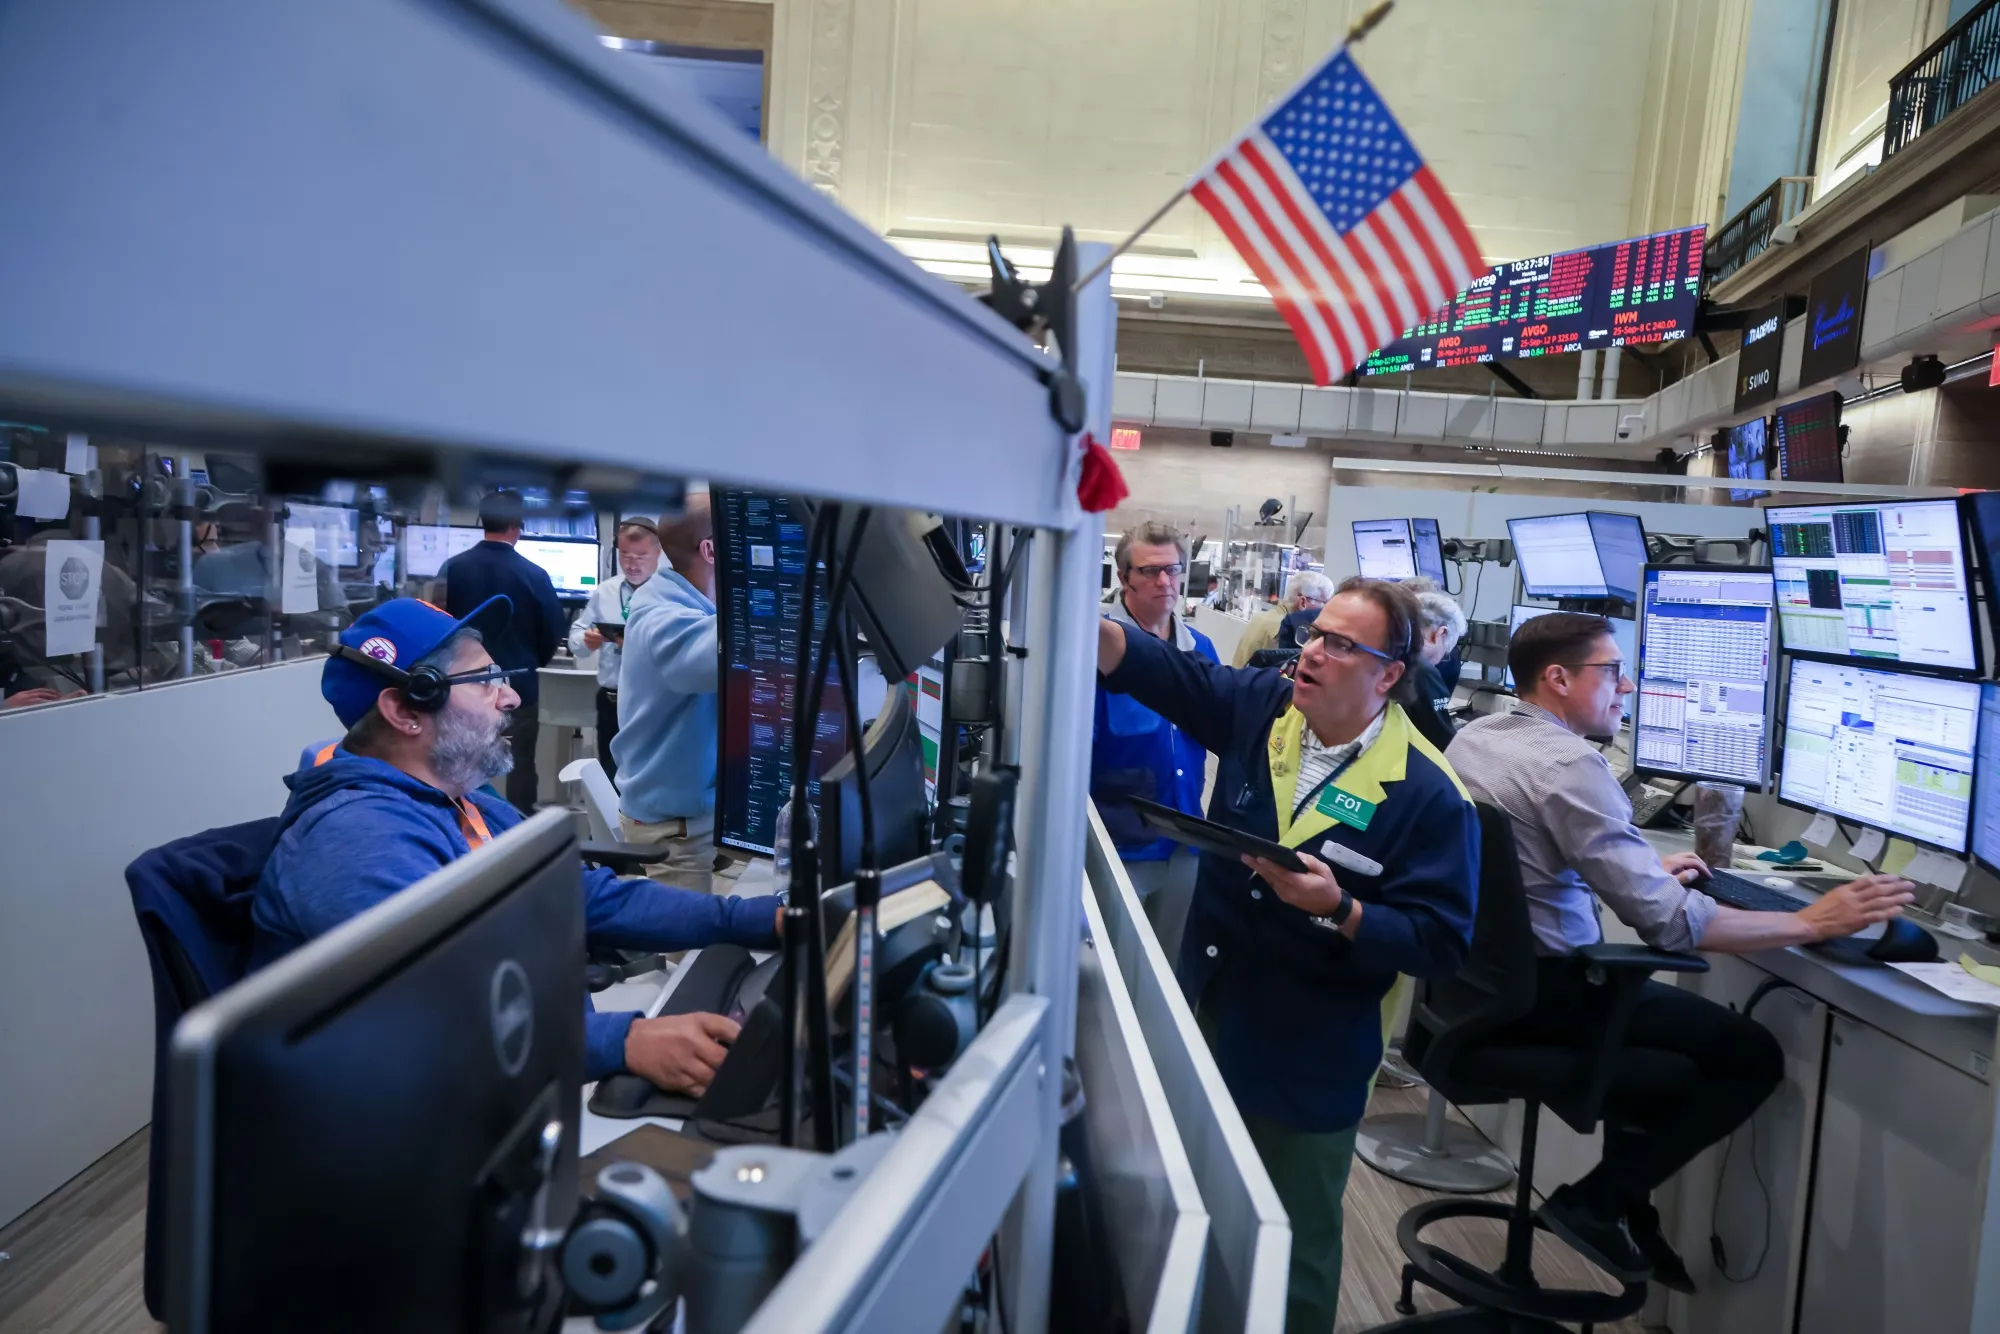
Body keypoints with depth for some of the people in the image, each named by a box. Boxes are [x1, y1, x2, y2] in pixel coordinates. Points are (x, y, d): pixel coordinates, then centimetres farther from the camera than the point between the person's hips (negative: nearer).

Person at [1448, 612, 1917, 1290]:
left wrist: (1645, 869, 22)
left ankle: (1626, 1210, 28)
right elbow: (1671, 923, -24)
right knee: (1754, 1055, 3)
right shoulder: (1570, 764, -22)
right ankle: (1597, 1201, 5)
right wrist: (1809, 923, -15)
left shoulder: (1474, 736, 6)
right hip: (1540, 989, -9)